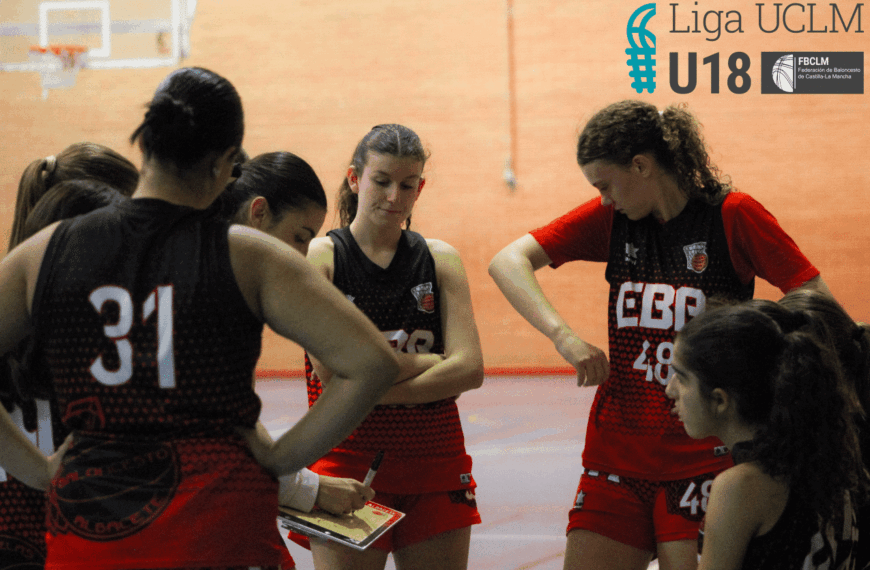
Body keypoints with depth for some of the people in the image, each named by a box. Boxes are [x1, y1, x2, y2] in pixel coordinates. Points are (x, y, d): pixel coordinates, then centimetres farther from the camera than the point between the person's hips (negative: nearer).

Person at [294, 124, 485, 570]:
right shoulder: (320, 256, -1)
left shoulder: (440, 260, 7)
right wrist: (424, 362, -9)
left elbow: (470, 369, -6)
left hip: (433, 466, 3)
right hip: (347, 462, -3)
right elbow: (330, 369, -14)